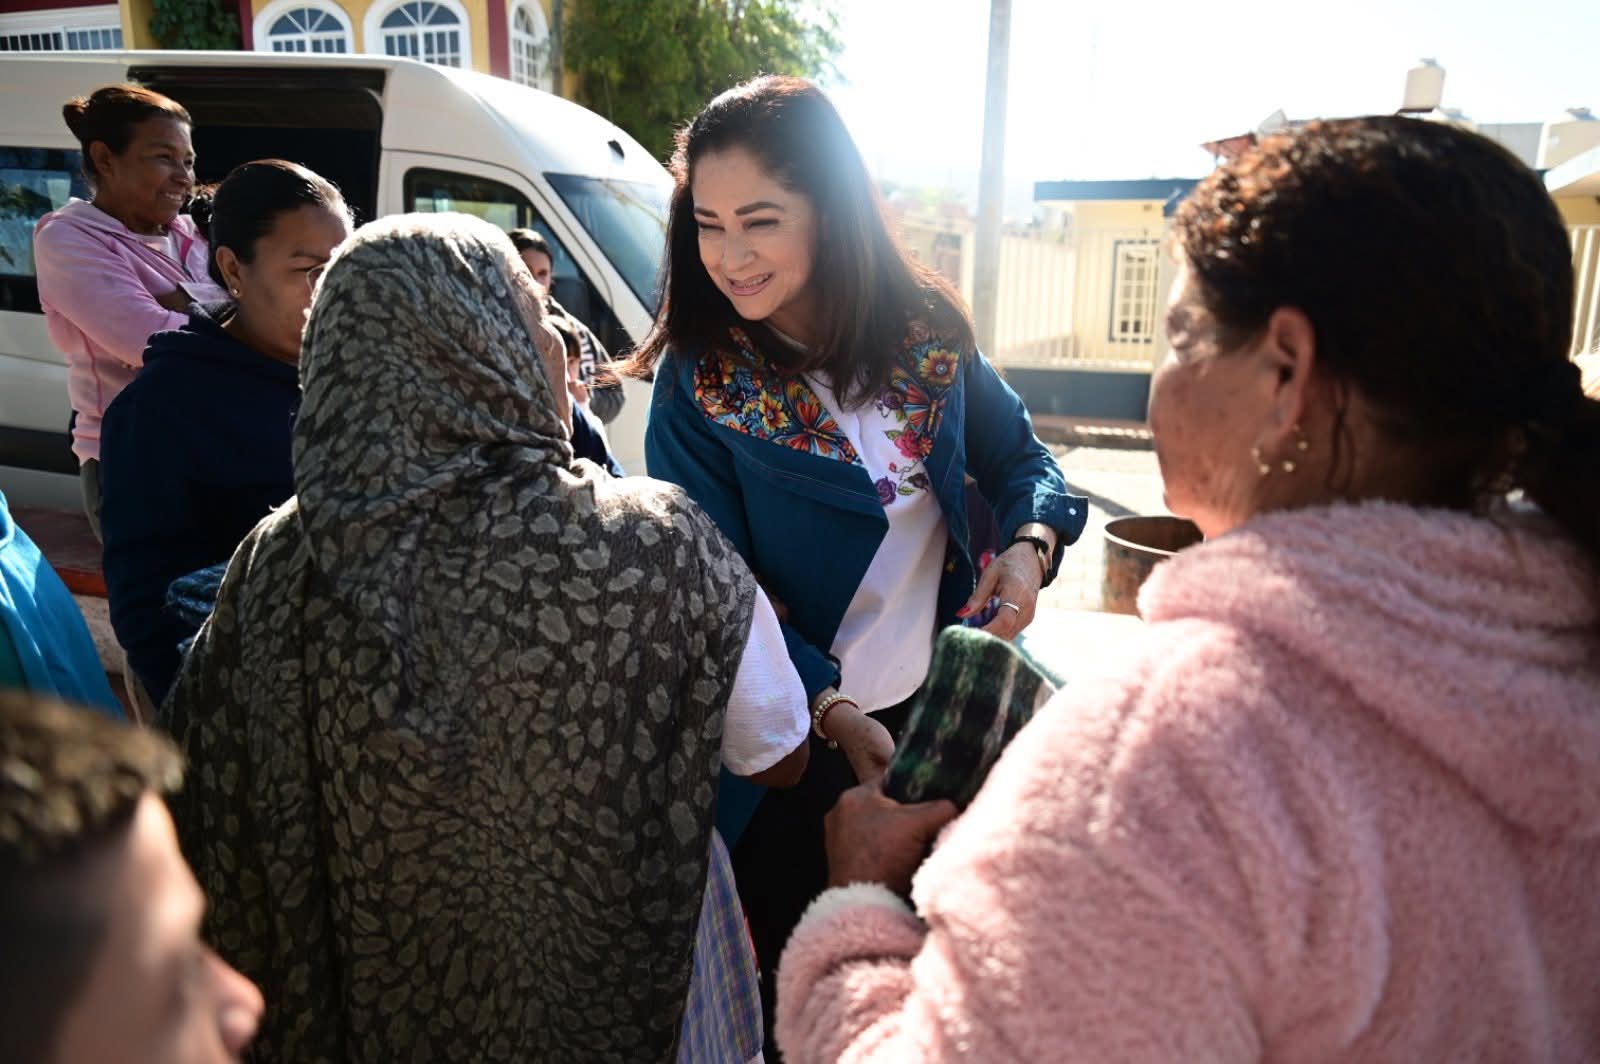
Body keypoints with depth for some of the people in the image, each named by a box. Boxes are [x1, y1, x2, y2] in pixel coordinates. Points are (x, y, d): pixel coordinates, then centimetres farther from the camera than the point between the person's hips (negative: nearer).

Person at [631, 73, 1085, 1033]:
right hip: (797, 743, -3)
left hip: (943, 703, 3)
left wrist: (1030, 547, -15)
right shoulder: (698, 383, -14)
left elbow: (1020, 459, 6)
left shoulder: (927, 331, -6)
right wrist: (842, 720, -24)